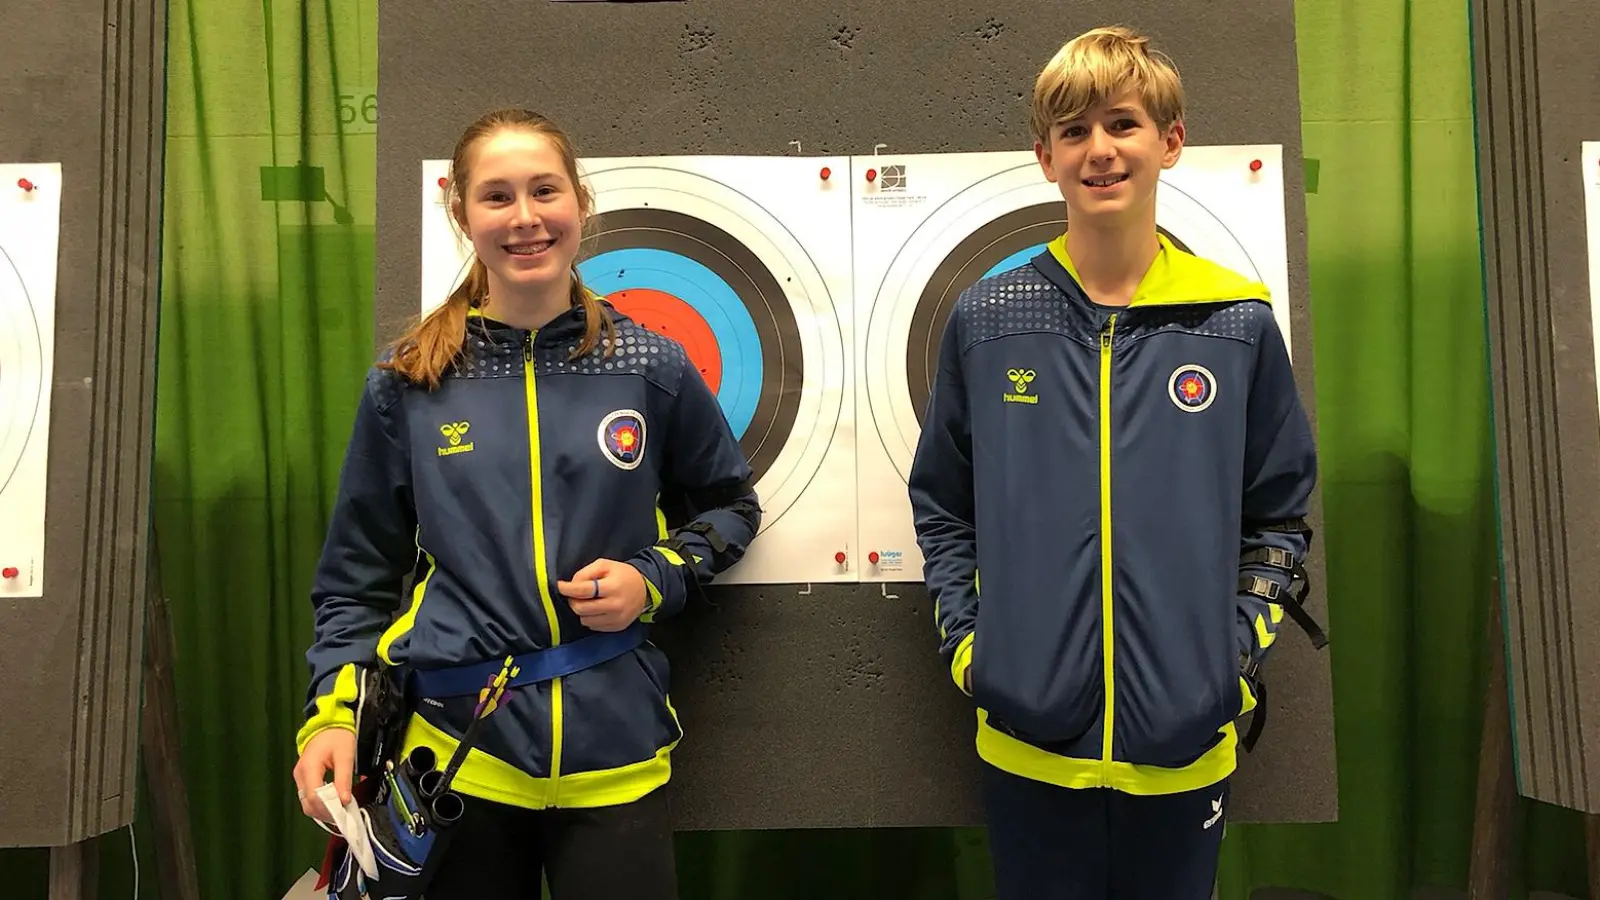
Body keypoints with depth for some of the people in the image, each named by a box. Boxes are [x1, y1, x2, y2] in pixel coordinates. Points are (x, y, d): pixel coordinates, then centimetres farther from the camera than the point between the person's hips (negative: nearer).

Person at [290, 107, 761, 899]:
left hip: (612, 753, 0)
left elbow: (730, 506, 11)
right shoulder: (406, 385, -2)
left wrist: (653, 579, -6)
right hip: (455, 752, 1)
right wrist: (333, 712, -4)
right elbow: (358, 574, 6)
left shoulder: (651, 369, -3)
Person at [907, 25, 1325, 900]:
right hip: (1028, 740, 0)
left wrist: (1240, 654, -2)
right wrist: (964, 640, -2)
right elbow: (941, 505, 6)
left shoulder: (1240, 323, -2)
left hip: (1185, 747, 1)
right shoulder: (986, 319, -2)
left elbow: (1278, 517, 7)